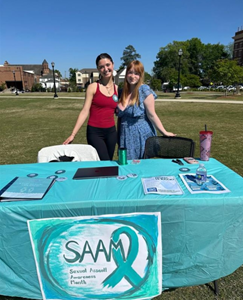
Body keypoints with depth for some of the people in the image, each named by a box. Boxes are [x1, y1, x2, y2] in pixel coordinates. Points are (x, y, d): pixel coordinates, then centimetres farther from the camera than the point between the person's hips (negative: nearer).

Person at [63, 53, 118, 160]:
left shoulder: (117, 89, 8)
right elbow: (85, 111, -9)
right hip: (95, 132, -4)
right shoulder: (93, 87, -5)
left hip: (111, 132, 5)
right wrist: (73, 134, -14)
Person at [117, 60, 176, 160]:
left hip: (141, 137, -5)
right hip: (125, 136, 5)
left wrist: (164, 132, -10)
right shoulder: (122, 91, 7)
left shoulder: (144, 91, -9)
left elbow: (152, 115, -9)